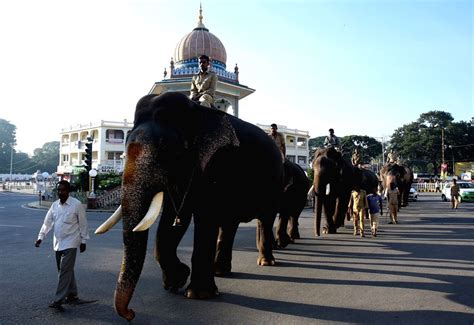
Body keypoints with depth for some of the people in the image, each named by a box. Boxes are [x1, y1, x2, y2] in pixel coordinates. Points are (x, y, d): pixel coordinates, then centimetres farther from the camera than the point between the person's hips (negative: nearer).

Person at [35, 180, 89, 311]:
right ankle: (72, 295, 27)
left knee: (64, 271, -9)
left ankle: (58, 300, -4)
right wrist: (40, 237, -3)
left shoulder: (77, 204, -10)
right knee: (67, 270, 14)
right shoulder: (55, 205, 6)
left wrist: (83, 241, -4)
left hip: (70, 243, -6)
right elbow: (47, 222, 8)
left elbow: (83, 224, -6)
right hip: (58, 243, 6)